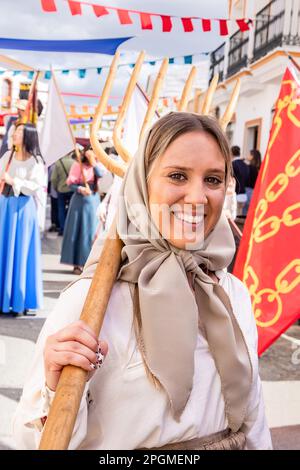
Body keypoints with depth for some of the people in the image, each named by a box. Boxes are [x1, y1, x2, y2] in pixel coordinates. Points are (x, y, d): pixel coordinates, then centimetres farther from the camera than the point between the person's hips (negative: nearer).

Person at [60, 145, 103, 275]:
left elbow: (100, 175, -14)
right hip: (79, 200, -3)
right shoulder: (77, 165, -1)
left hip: (93, 201, 3)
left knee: (91, 231, 2)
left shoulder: (97, 165, 8)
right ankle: (77, 264, 5)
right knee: (77, 231, 0)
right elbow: (70, 183, -5)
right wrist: (80, 189, -23)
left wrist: (93, 160, -14)